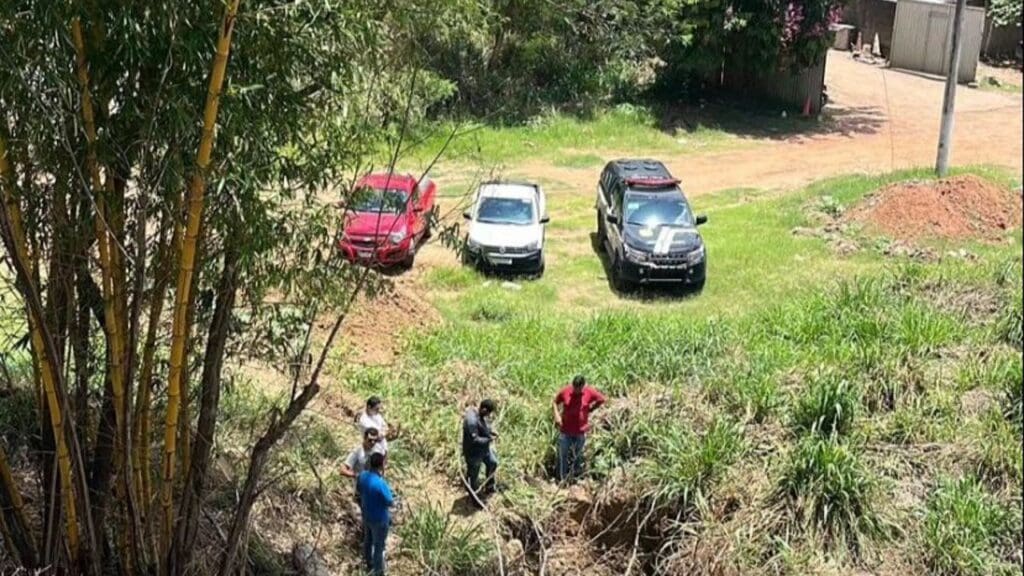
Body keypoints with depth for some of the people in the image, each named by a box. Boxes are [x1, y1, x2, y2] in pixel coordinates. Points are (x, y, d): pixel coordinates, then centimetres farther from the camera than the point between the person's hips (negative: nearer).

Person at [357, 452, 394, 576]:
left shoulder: (363, 475, -15)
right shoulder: (381, 483, -37)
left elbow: (358, 490, 6)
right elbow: (390, 503, -23)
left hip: (366, 515, 7)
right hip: (379, 519, -7)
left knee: (368, 540, 29)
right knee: (379, 546, 14)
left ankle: (369, 564, 52)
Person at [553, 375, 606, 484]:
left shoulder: (589, 392, -11)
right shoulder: (565, 392, -12)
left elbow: (601, 400, 6)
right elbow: (556, 401, 5)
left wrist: (590, 409, 0)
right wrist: (557, 415, -9)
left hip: (581, 431, 1)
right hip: (565, 430, 0)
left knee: (578, 456, 18)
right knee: (563, 456, 7)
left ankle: (576, 478, 36)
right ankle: (563, 480, 19)